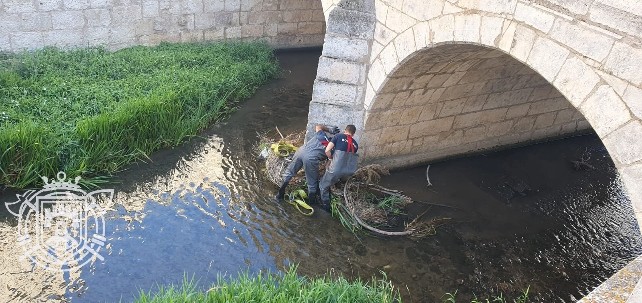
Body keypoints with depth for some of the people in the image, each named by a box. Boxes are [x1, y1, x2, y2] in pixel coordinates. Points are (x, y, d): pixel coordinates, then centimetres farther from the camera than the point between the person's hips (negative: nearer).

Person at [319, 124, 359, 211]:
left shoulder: (339, 136, 1)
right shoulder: (355, 144, 14)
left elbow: (327, 151, -8)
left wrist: (331, 158, 11)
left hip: (336, 170, -4)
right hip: (350, 171, 5)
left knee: (324, 185, 20)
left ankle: (325, 205, 26)